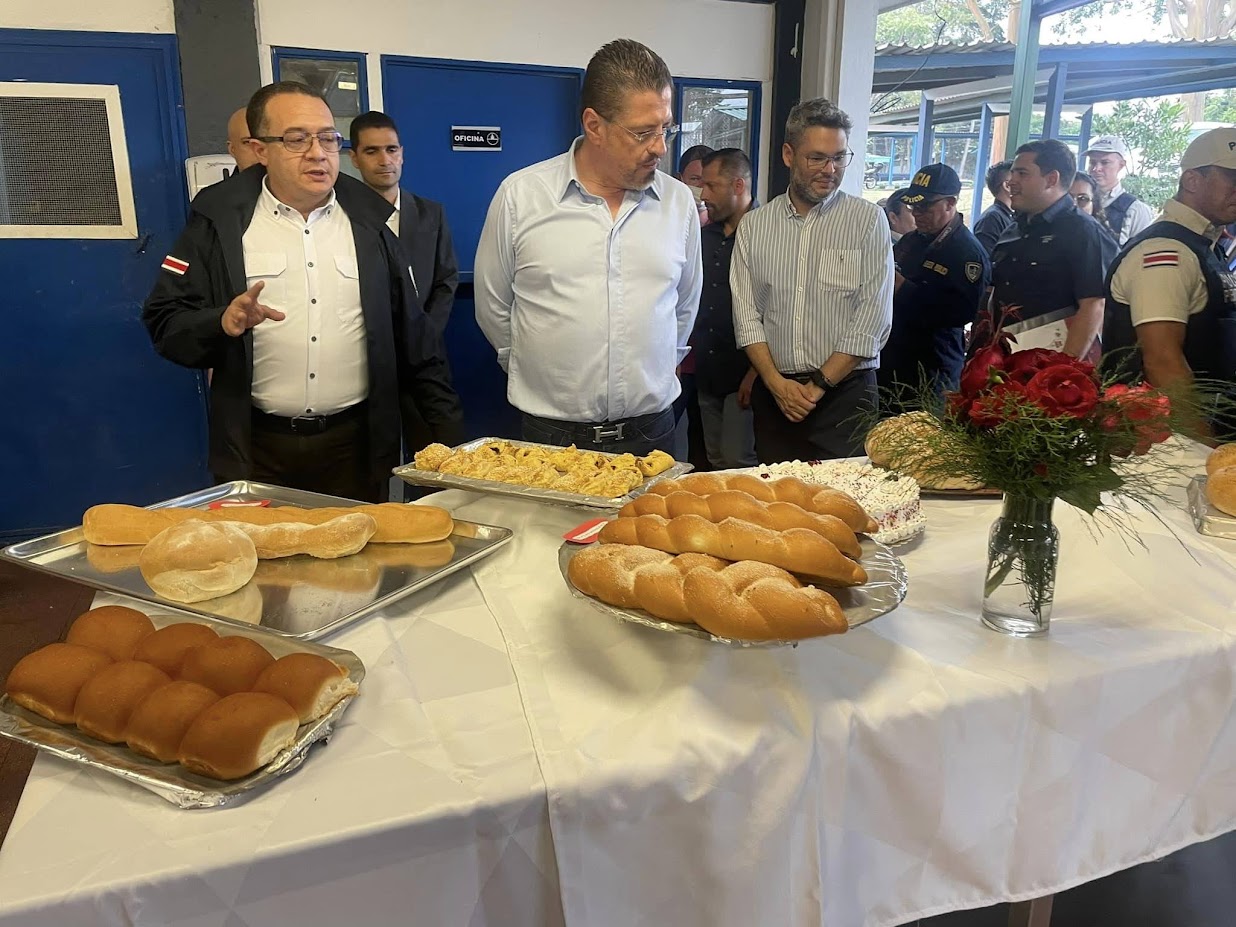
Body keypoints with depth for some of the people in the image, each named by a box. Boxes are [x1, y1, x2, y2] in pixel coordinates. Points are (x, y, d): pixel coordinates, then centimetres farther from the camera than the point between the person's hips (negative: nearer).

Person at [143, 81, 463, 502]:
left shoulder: (368, 218, 7)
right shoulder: (219, 220, 0)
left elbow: (411, 336, 9)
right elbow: (165, 324, -1)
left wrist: (449, 428, 6)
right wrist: (223, 323, -21)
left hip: (356, 445, 2)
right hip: (256, 449, -1)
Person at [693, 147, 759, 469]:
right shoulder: (705, 235, 12)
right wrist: (689, 353, 6)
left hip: (743, 373, -7)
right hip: (707, 372, 7)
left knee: (738, 463, -6)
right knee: (716, 463, 12)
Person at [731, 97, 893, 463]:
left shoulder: (868, 220, -1)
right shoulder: (754, 225, 6)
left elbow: (872, 322, -7)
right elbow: (746, 315, 3)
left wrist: (819, 385, -10)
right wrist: (777, 384, -8)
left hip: (845, 393, -2)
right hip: (773, 394, 2)